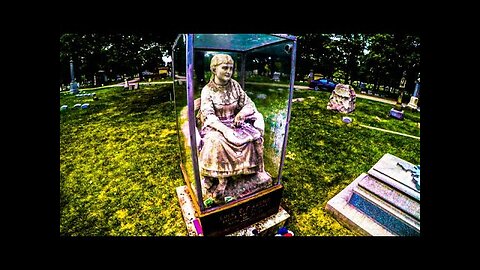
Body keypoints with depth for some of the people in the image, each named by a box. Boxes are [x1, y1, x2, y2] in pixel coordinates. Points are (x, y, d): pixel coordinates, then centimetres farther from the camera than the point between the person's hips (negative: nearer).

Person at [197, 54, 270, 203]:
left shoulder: (235, 85, 3)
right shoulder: (207, 90, -6)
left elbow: (249, 104, 5)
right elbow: (208, 115, -16)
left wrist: (242, 112, -18)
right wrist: (224, 129, -33)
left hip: (235, 122, 4)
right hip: (216, 125, -3)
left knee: (254, 135, -21)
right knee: (217, 141, -35)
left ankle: (256, 169, -5)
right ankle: (221, 179, -21)